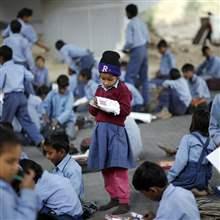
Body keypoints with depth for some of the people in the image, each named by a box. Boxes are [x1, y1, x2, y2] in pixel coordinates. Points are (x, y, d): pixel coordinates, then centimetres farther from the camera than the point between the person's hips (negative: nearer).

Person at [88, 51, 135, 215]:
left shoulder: (122, 89, -6)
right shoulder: (100, 90, 14)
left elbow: (126, 109, -12)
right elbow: (93, 112, 17)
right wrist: (94, 106, -4)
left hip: (115, 130, -7)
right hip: (101, 129, 7)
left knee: (119, 168, -10)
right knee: (105, 168, 11)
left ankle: (124, 201, -8)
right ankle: (114, 197, 21)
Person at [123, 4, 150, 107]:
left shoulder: (130, 24, -10)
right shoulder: (142, 23, 11)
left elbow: (129, 41, -14)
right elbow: (148, 39, 14)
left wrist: (125, 49, 3)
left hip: (136, 51, -8)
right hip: (144, 50, 8)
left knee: (129, 77, -7)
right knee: (144, 78, 10)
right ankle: (145, 101, 10)